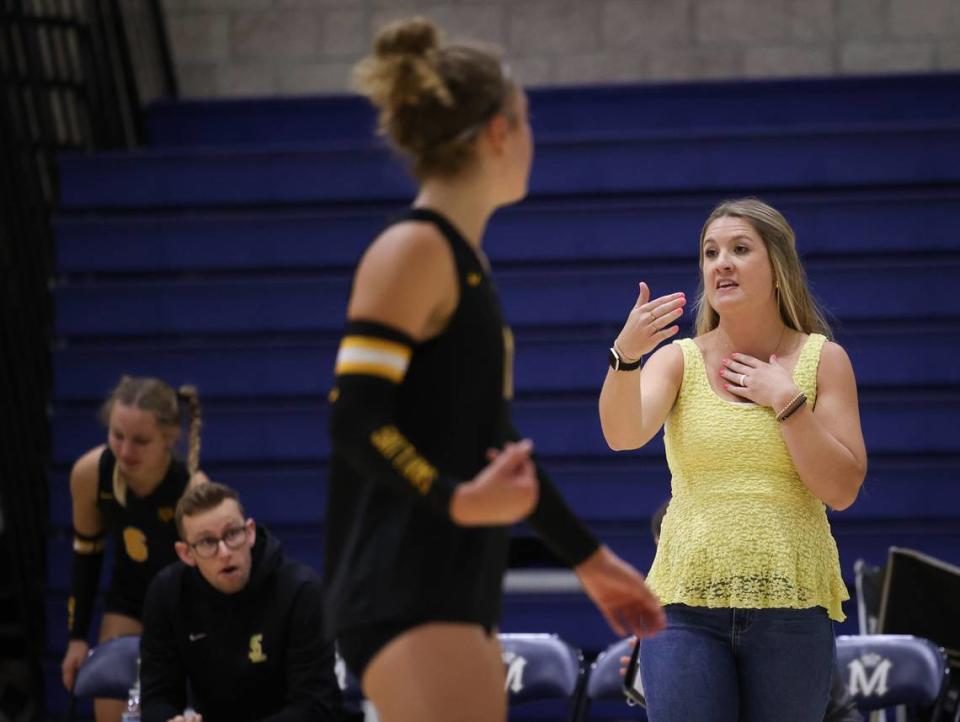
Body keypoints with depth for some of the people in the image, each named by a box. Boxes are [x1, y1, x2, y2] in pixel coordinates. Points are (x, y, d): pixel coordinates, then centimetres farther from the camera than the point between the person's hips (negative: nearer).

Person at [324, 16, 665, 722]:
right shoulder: (413, 250, -9)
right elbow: (357, 420, -18)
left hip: (456, 596, 10)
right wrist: (456, 500, -31)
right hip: (405, 598, -10)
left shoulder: (464, 261, 19)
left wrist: (588, 557, 31)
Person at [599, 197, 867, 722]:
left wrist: (786, 401, -9)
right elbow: (622, 436, -14)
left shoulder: (823, 360, 5)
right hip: (687, 600, 0)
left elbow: (841, 491, -2)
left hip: (791, 603, 0)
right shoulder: (679, 359, 6)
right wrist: (625, 356, -31)